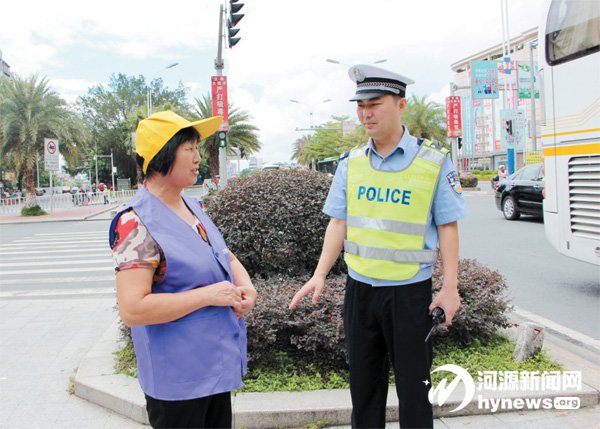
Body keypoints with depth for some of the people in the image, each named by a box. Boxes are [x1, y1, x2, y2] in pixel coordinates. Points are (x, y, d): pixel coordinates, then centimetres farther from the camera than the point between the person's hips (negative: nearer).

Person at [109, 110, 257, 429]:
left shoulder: (193, 208, 6)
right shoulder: (137, 224, -20)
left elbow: (228, 257, 16)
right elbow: (132, 310, -26)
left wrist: (244, 286, -6)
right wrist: (208, 295, -24)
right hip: (177, 377, -8)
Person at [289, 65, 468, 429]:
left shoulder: (434, 162, -7)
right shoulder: (351, 163, 4)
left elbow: (447, 228, -4)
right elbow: (339, 222, 5)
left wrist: (450, 288, -7)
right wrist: (320, 275, -4)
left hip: (410, 290, -3)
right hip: (359, 288, 4)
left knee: (413, 386, 9)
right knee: (363, 384, 16)